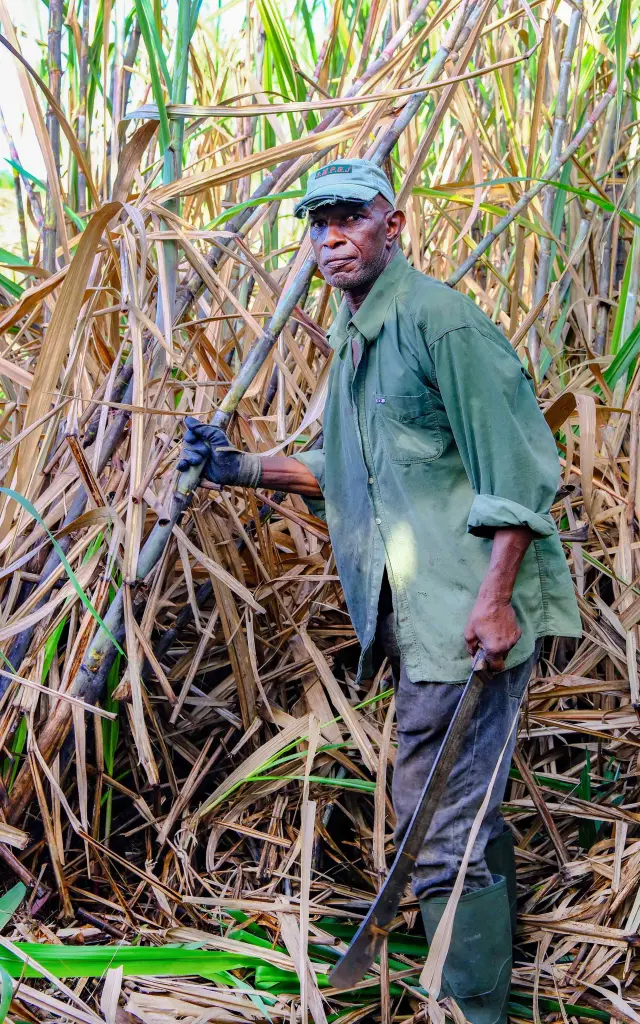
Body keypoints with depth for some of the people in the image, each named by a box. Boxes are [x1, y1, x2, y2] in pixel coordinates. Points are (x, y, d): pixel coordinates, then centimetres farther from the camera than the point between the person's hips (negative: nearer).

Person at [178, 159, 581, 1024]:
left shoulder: (439, 319, -13)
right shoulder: (352, 341, 17)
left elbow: (518, 464, -17)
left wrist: (494, 597, -22)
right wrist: (246, 469, 15)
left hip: (466, 609, -10)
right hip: (413, 611, 10)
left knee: (440, 819, -8)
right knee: (465, 799, 19)